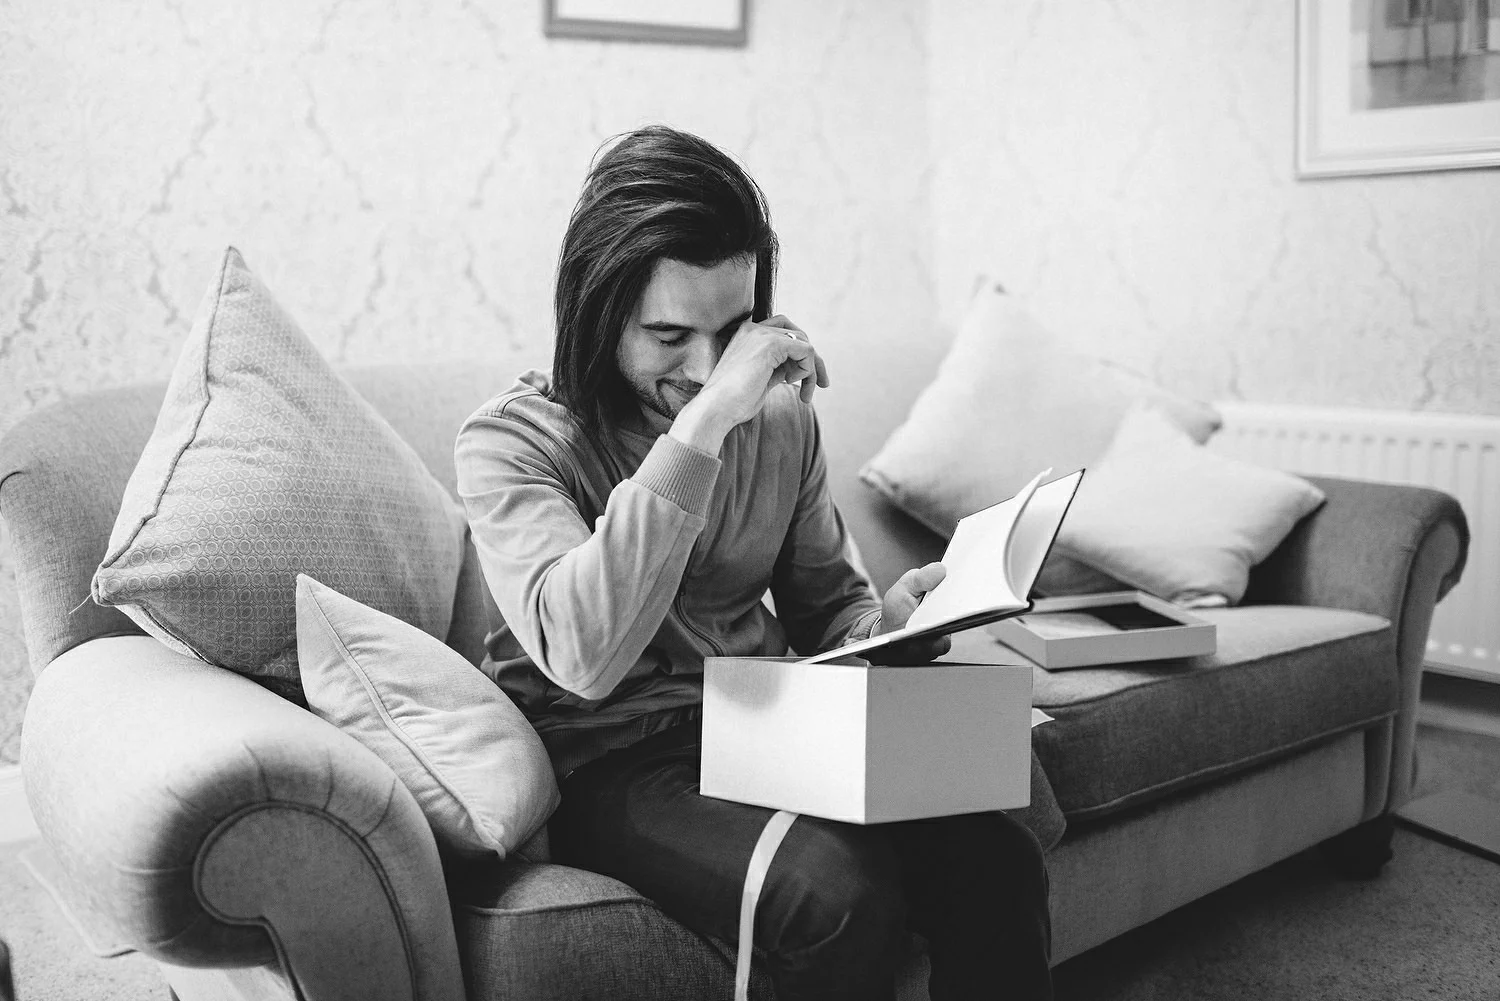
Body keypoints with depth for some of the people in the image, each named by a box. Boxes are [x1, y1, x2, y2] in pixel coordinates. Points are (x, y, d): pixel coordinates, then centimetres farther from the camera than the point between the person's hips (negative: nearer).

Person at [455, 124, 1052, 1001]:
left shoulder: (782, 414, 6)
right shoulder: (512, 442, -10)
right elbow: (583, 656, -28)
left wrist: (894, 620, -8)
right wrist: (701, 425, -30)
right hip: (617, 763, -4)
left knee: (996, 860, -22)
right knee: (839, 890, -31)